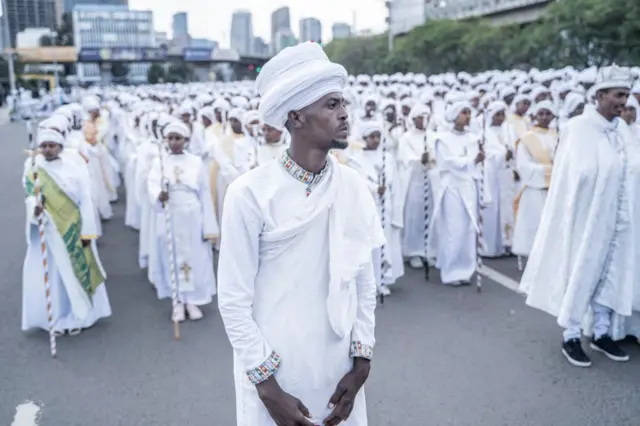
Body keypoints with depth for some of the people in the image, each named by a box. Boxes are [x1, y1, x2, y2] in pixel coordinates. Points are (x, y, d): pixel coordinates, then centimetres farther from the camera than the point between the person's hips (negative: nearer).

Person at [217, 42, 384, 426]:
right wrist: (268, 387, -11)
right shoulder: (250, 194, -15)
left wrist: (361, 364, 0)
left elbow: (365, 283, 3)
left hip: (339, 370, 4)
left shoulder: (355, 188, -3)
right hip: (272, 373, -3)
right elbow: (234, 300, -11)